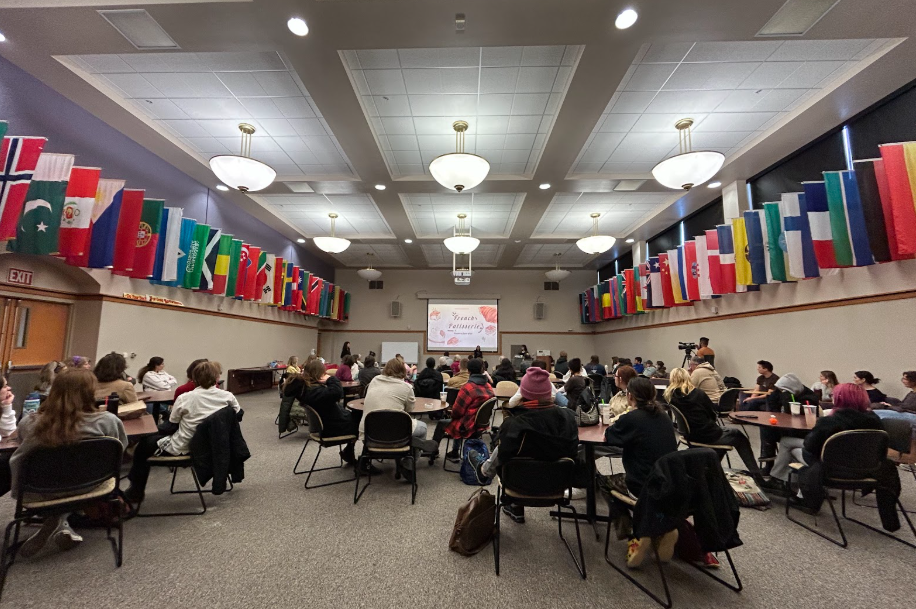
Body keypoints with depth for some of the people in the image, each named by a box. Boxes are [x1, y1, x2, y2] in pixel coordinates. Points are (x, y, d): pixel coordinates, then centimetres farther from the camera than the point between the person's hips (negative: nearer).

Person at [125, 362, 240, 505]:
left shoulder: (185, 399, -20)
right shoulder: (227, 396, -15)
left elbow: (172, 422, -6)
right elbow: (237, 413, 0)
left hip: (183, 448, -5)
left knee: (143, 446, 22)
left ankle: (136, 492, 34)